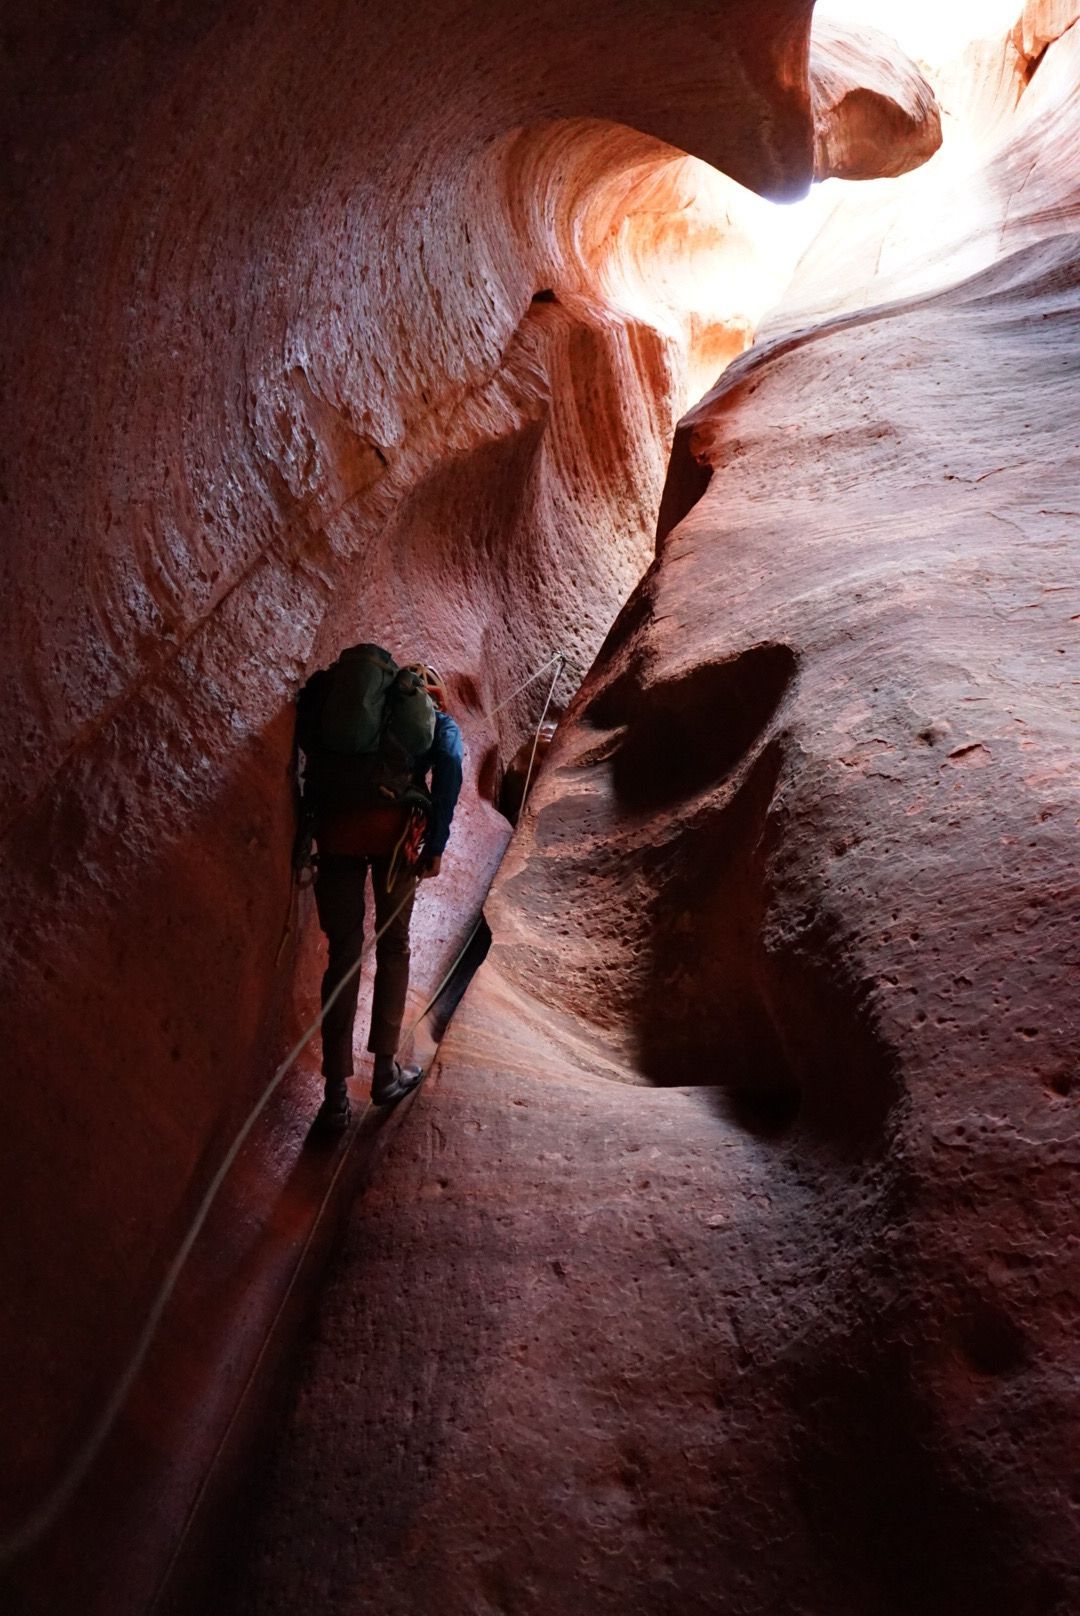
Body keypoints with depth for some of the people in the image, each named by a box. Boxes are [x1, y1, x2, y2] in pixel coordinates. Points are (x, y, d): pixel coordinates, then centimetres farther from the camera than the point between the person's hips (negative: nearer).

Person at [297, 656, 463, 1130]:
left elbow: (310, 739, 15)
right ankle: (386, 1072, 23)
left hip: (335, 826, 2)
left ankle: (336, 1094, 6)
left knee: (343, 954, 8)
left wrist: (313, 822, 17)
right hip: (392, 828, -2)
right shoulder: (438, 721, 18)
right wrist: (436, 844, -4)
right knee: (393, 946, 17)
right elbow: (449, 764, -3)